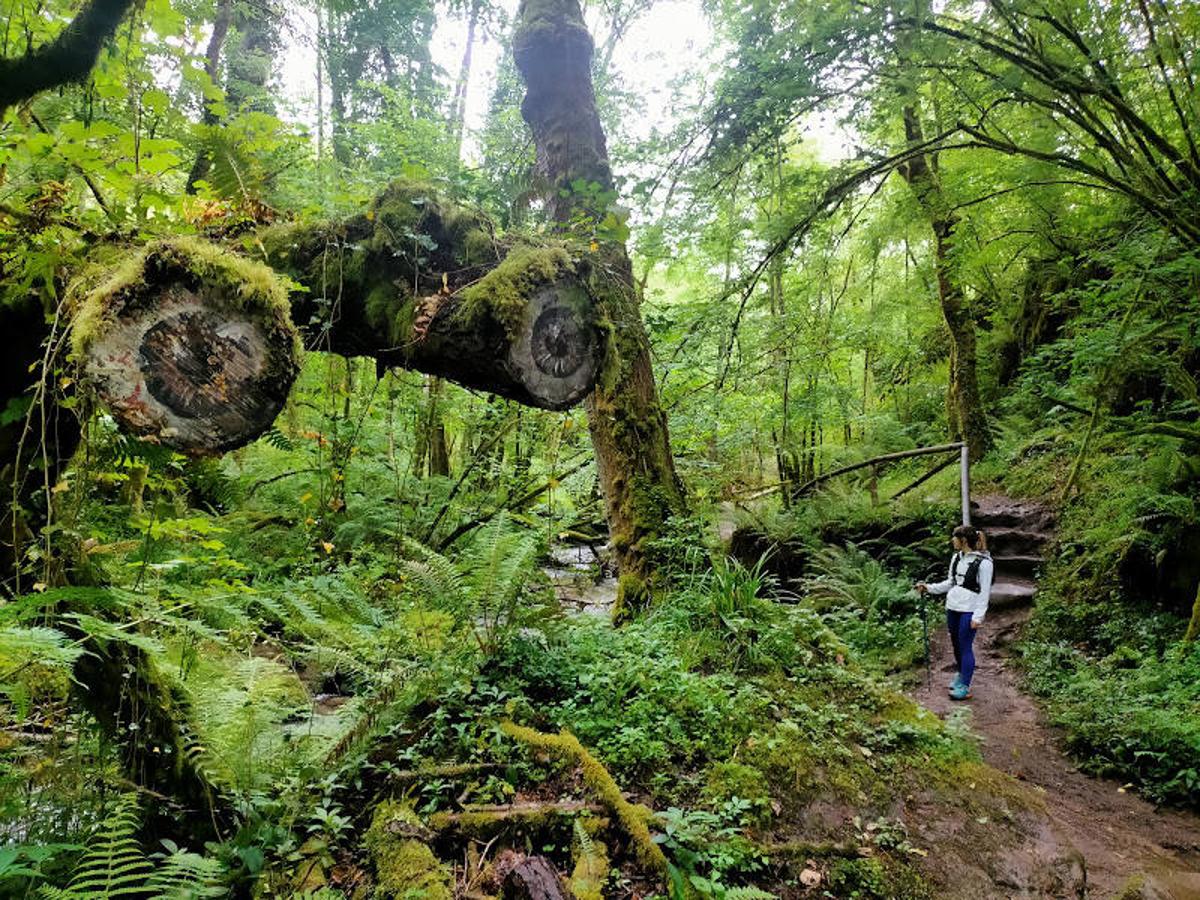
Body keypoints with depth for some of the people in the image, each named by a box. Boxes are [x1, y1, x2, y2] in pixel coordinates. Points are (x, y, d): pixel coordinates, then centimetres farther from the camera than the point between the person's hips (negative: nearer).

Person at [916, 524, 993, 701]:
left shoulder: (983, 562, -13)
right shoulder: (956, 558, 9)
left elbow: (984, 592, -12)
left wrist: (978, 616, -16)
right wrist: (929, 588, 8)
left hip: (969, 611, -7)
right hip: (952, 607, 7)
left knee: (965, 646, -3)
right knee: (956, 644, 16)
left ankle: (964, 687, 4)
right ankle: (961, 675, 36)